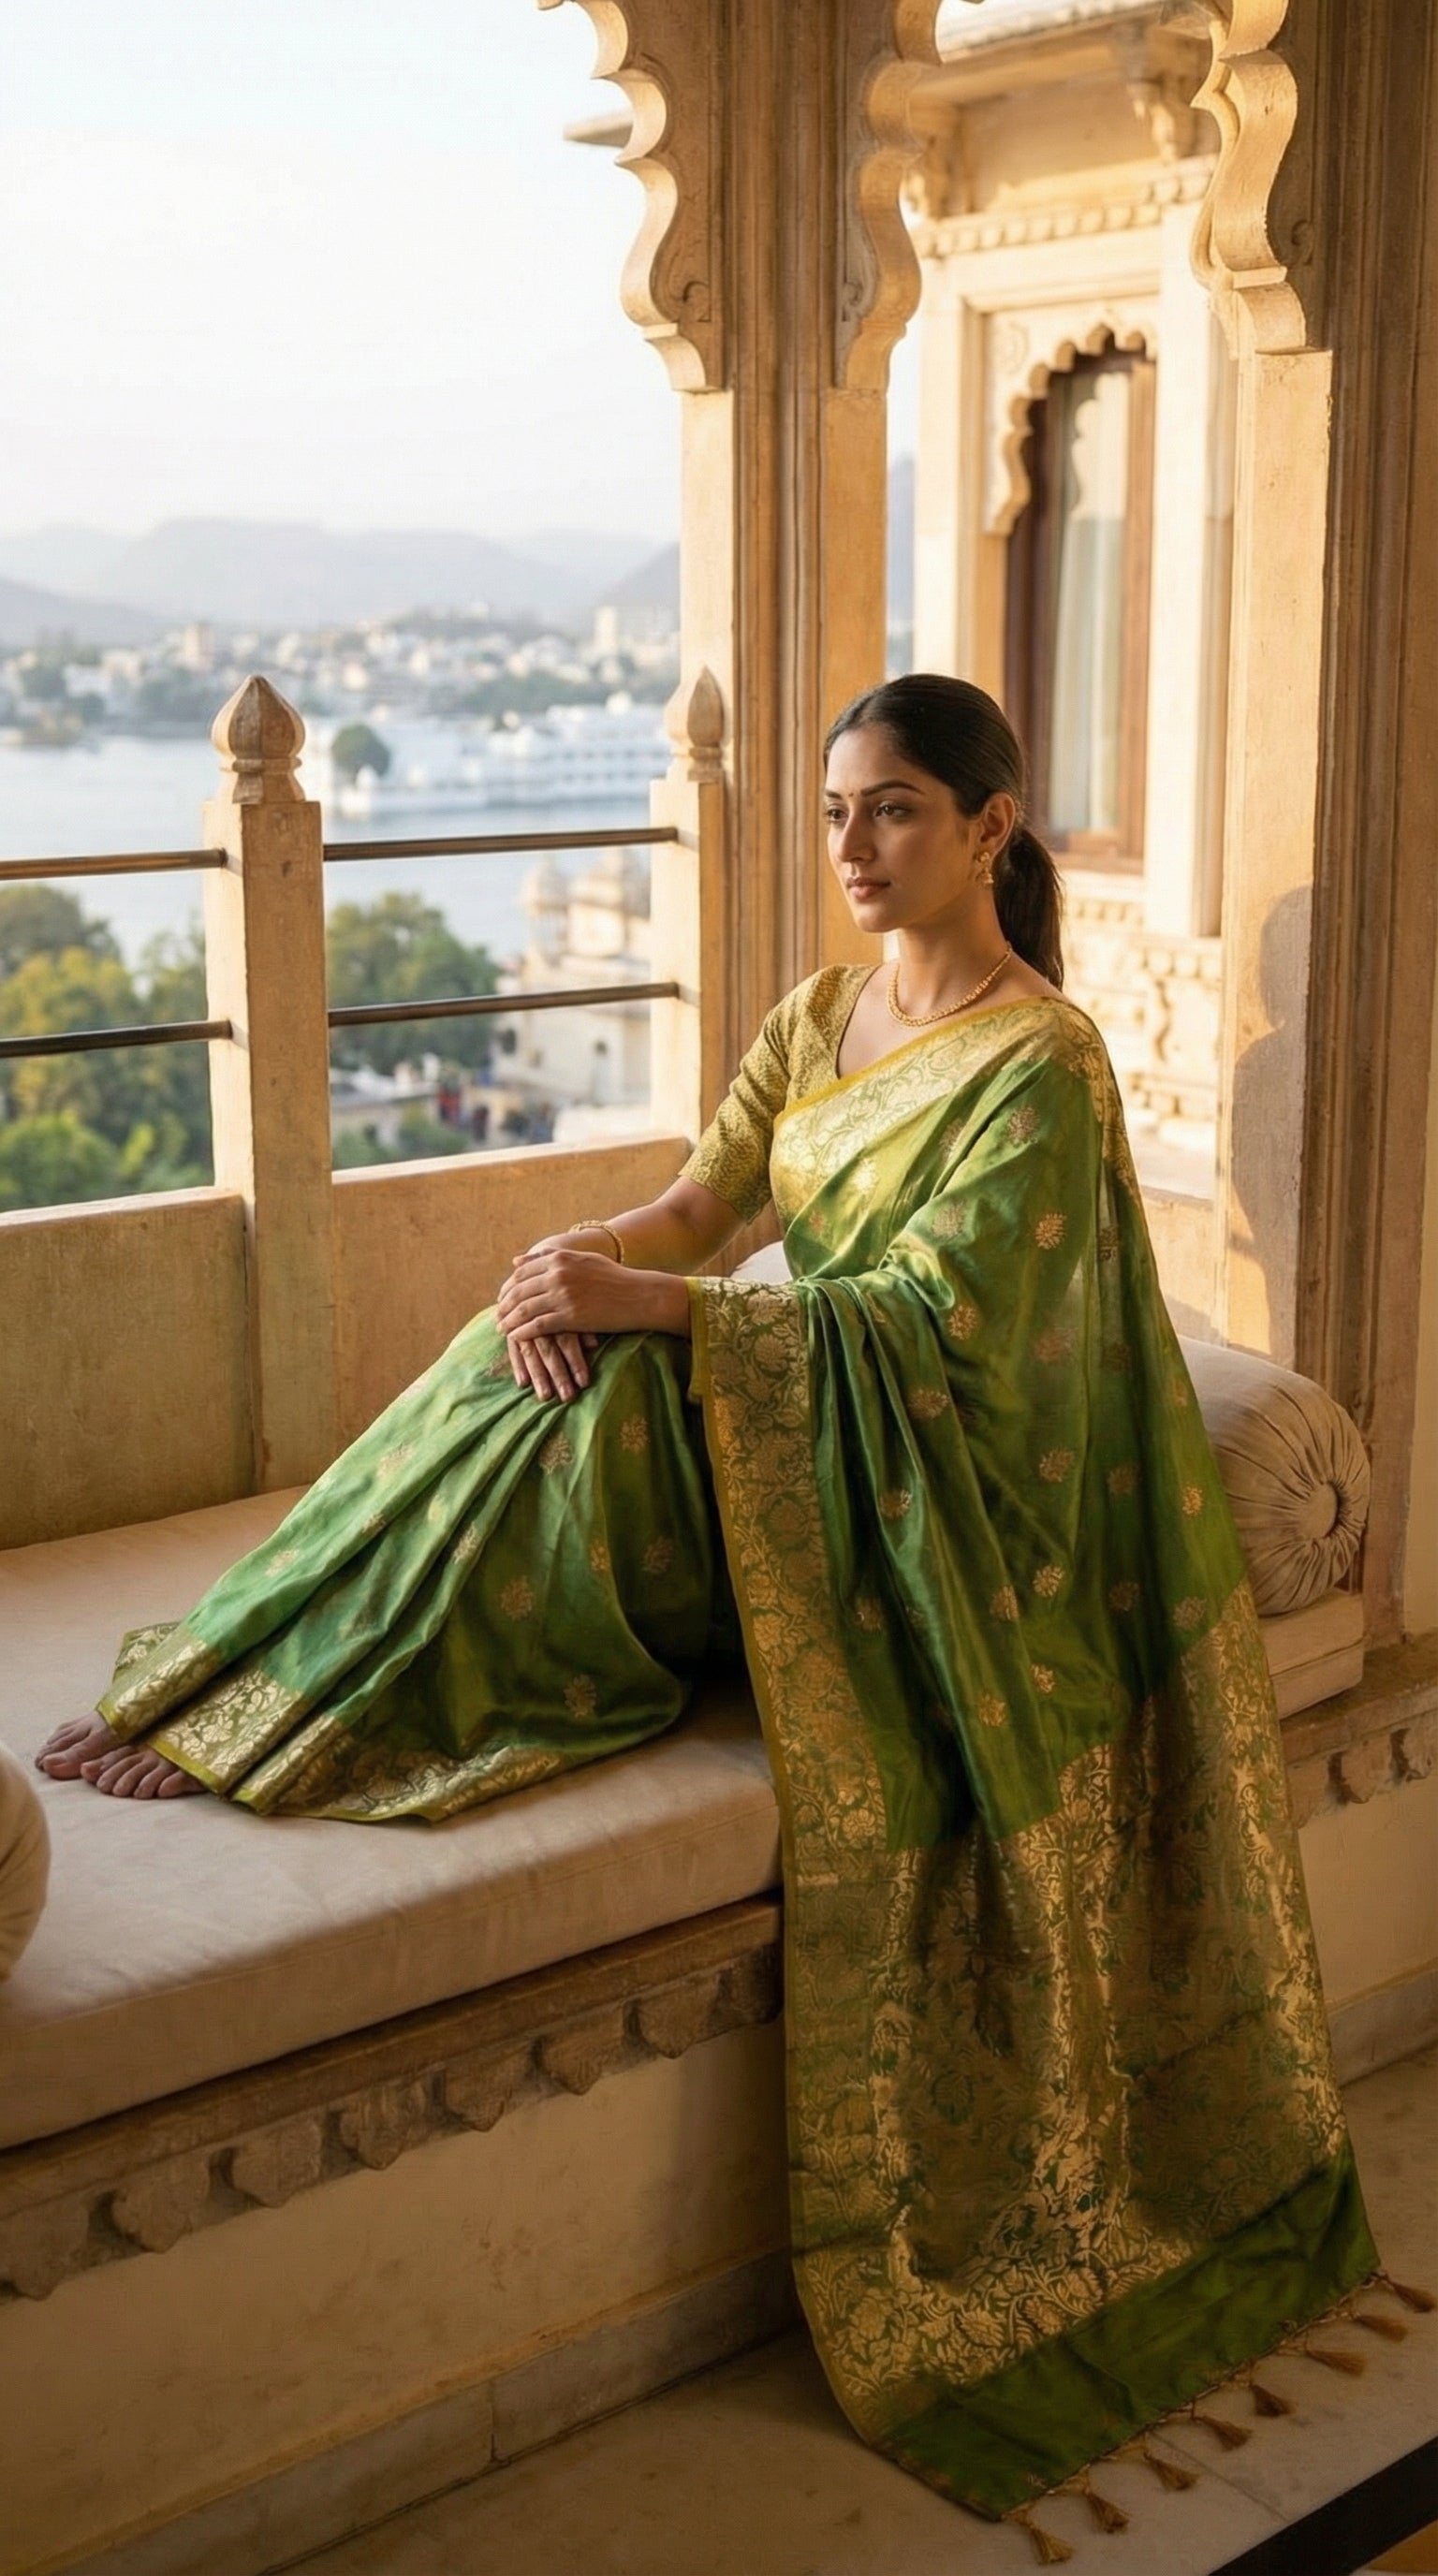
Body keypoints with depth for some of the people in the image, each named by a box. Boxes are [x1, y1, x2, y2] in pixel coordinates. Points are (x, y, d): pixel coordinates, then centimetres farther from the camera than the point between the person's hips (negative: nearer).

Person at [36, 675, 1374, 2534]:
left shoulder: (1040, 1062, -15)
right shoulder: (819, 1015, 11)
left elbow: (930, 1318, -23)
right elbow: (698, 1204, 6)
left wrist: (649, 1301, -31)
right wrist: (587, 1251, -19)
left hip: (929, 1480, -7)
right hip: (796, 1398, 7)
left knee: (582, 1421, -27)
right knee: (549, 1354, -17)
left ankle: (299, 1707, -17)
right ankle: (254, 1680, -16)